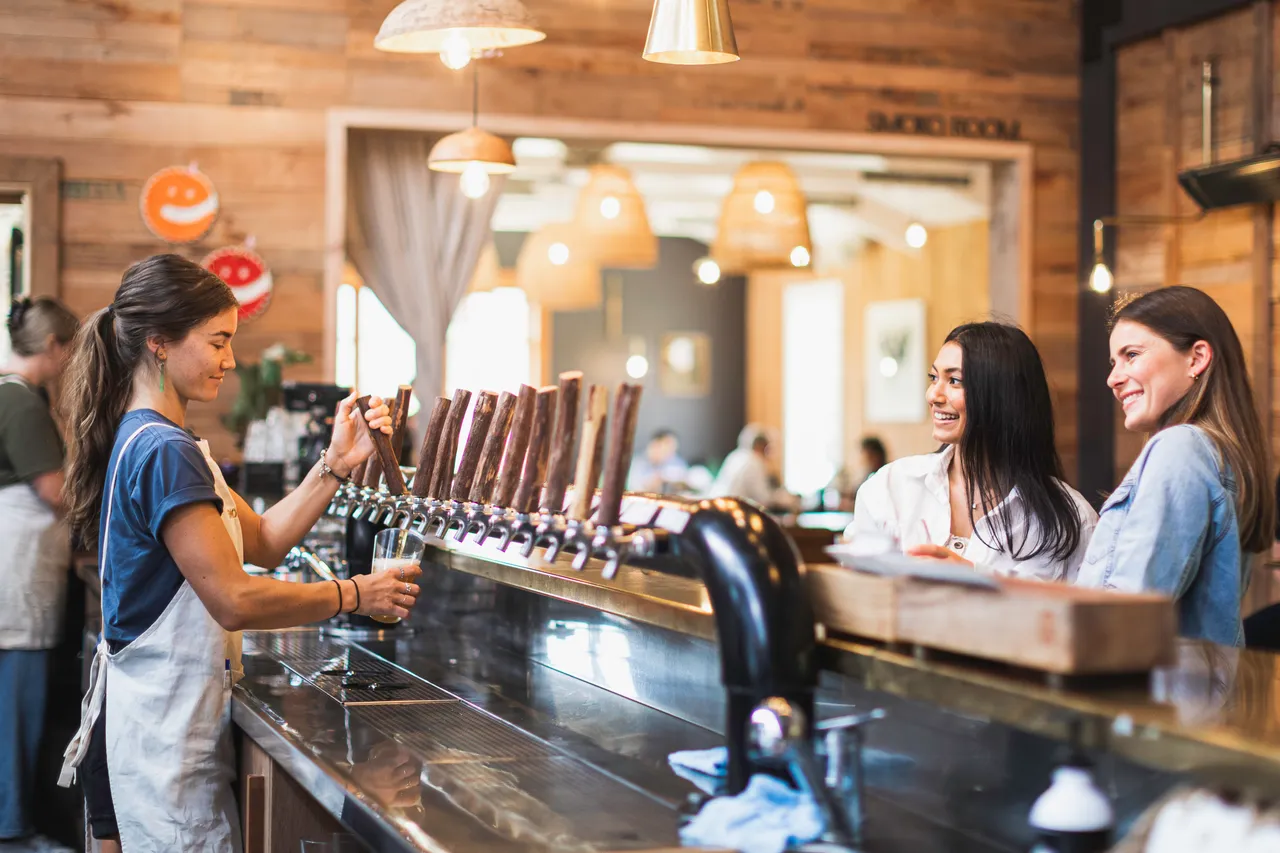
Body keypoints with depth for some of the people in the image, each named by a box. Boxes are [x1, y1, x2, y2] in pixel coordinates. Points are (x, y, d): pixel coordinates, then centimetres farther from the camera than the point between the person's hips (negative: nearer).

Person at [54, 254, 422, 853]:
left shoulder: (145, 440, 14)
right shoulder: (164, 451, -19)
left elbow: (261, 541, 12)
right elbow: (235, 600, -22)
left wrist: (337, 465, 2)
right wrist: (357, 594, -13)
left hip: (135, 709, 10)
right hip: (167, 729, -10)